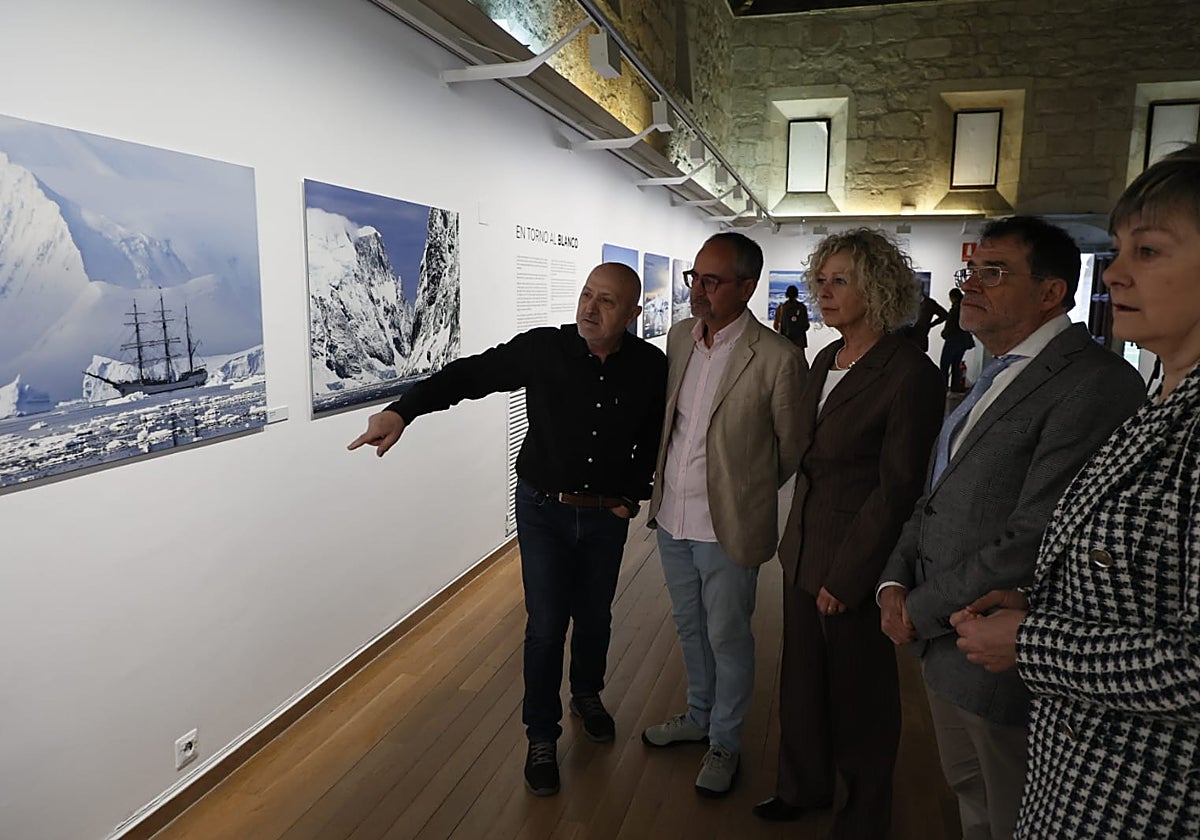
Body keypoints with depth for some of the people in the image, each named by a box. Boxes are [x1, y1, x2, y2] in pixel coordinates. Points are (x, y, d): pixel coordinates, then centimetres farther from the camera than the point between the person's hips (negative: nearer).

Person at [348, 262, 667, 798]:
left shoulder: (651, 367, -10)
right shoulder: (542, 349, -16)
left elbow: (657, 437, 5)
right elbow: (468, 375, -14)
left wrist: (635, 494, 1)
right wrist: (401, 411, -25)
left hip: (607, 514, 2)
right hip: (543, 510, -2)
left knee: (594, 617, 19)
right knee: (545, 627, 3)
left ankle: (587, 696, 49)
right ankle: (541, 738, 25)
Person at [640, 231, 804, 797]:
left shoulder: (777, 358, -19)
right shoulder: (679, 336, 0)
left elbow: (791, 448, -7)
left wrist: (745, 492, 6)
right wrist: (662, 485, 14)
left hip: (727, 529, -6)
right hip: (672, 517, 6)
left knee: (727, 638, 13)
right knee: (690, 628, 23)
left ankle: (725, 742, 37)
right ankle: (698, 716, 47)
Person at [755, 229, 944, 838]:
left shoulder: (909, 374, -18)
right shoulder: (825, 360, 6)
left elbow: (897, 489, -18)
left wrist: (846, 576, -16)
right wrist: (794, 536, 10)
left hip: (857, 559, -7)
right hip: (804, 547, 7)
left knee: (858, 689, 13)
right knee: (802, 675, 20)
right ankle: (802, 787, 44)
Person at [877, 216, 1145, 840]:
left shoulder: (1095, 382, -20)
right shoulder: (994, 376, 11)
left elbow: (1035, 541, -26)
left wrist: (921, 612, -17)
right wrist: (895, 580, -2)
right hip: (943, 645, 8)